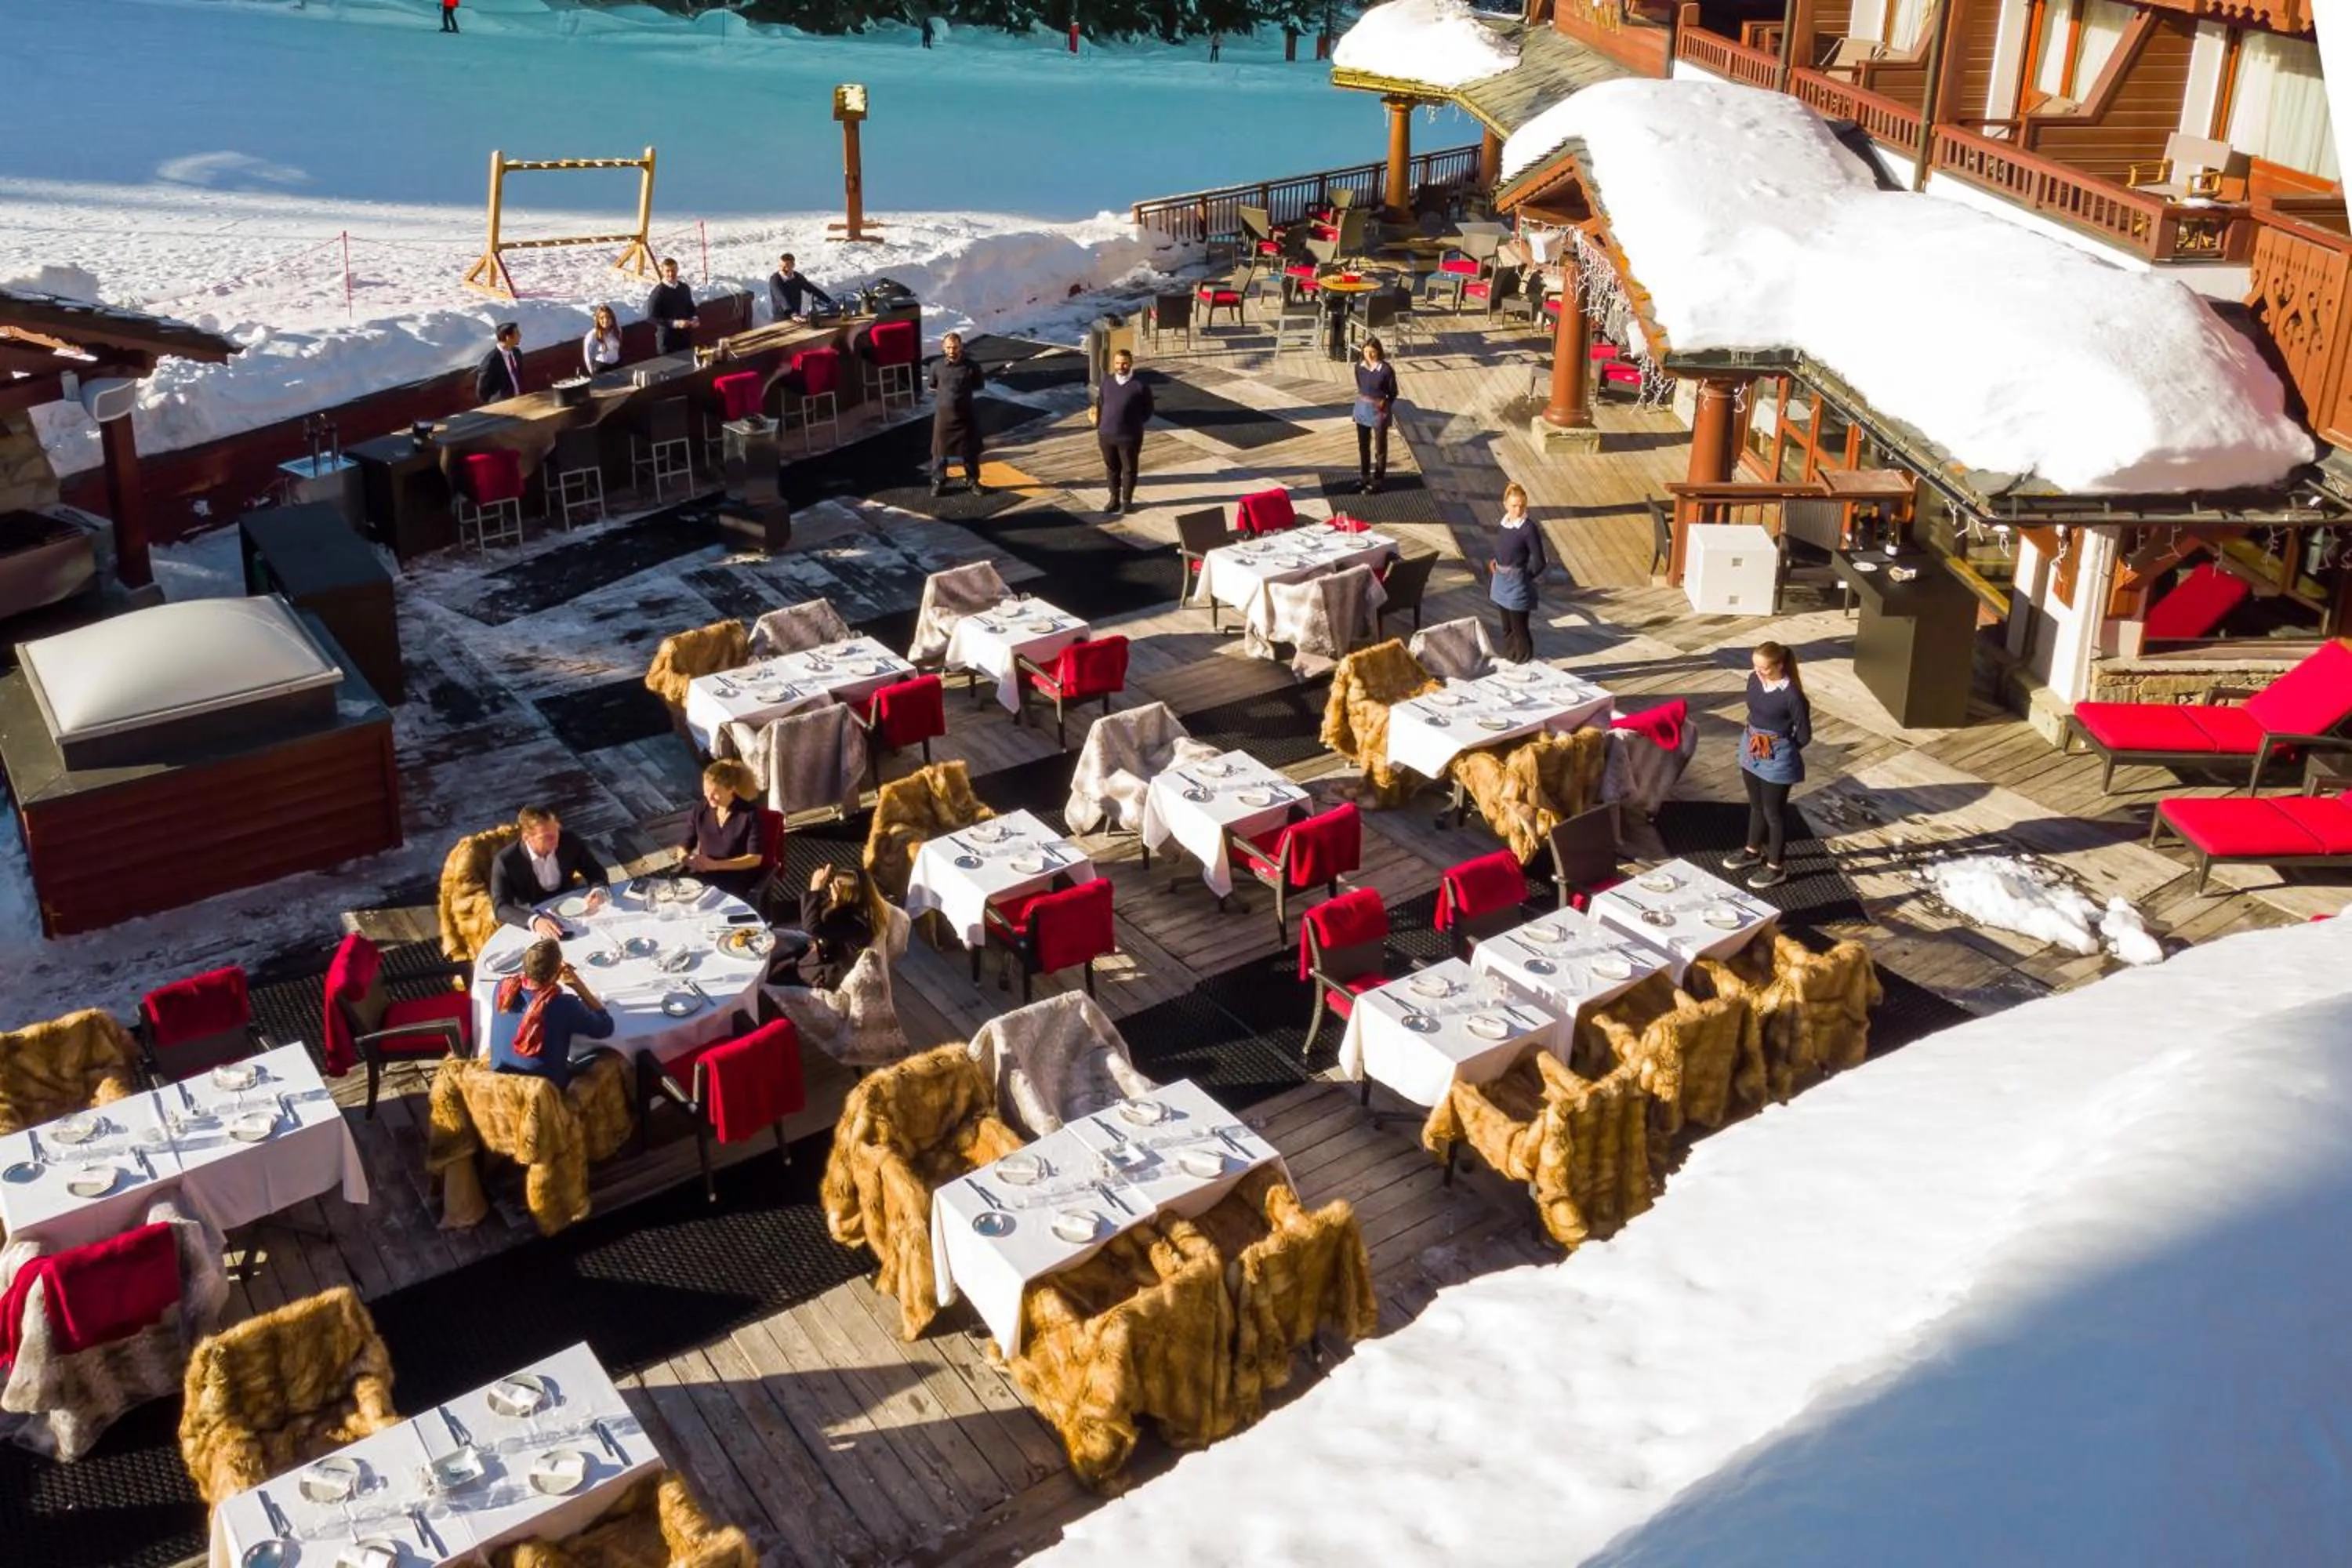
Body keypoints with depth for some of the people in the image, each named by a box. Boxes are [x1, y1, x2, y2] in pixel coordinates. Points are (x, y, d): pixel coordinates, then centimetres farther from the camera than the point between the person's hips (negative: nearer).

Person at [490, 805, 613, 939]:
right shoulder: (506, 860, -17)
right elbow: (501, 908, -22)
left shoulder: (570, 842, -10)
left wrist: (598, 891, -23)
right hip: (530, 927, -2)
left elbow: (597, 872, 1)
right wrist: (534, 921, -40)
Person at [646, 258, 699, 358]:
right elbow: (651, 318, -16)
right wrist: (674, 323, -24)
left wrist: (695, 318, -3)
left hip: (685, 335, 6)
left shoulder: (684, 288, 5)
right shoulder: (657, 293, -13)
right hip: (667, 337, -6)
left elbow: (691, 308, 20)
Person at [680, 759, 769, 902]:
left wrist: (715, 865, -20)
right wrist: (686, 858, -13)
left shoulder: (749, 814, -8)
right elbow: (684, 846, 13)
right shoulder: (699, 811, 5)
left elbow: (755, 858, -11)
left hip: (736, 878, -5)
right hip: (704, 875, 5)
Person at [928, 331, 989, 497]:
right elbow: (933, 388, 10)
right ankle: (938, 482, 23)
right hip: (943, 414, 1)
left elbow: (979, 387, 4)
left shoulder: (972, 366, -11)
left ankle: (972, 482, 27)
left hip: (966, 414, -1)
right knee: (940, 450, 8)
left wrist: (962, 393, 0)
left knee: (970, 451, 11)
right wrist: (945, 396, 3)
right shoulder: (936, 366, -6)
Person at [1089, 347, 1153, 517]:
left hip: (1129, 436, -4)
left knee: (1129, 469, 9)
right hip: (1106, 434, 4)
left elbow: (1148, 410, 0)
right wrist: (1099, 422, 7)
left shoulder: (1140, 385, -9)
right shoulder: (1106, 381, 4)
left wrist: (1135, 423, -2)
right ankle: (1114, 499, 28)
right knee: (1111, 469, 14)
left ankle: (1127, 501, 23)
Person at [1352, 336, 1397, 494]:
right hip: (1362, 408, 5)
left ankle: (1377, 480, 19)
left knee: (1380, 446, 8)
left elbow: (1393, 393, -7)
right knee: (1363, 445, 16)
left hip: (1379, 410, -5)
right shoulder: (1359, 367, -4)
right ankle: (1363, 476, 32)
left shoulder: (1386, 370, -18)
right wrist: (1362, 402, 14)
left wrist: (1384, 405, -9)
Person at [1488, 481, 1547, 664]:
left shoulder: (1529, 529, -17)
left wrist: (1523, 575, -3)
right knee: (1507, 628, 18)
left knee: (1519, 628, 1)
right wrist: (1494, 563, 1)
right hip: (1501, 583, 7)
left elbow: (1539, 562, -13)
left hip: (1517, 585, -7)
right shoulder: (1503, 524, 3)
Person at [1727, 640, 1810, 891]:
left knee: (1774, 812, 8)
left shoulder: (1792, 695, -25)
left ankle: (1776, 867, 23)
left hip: (1777, 760, -7)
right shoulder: (1754, 681, -5)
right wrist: (1752, 738, 12)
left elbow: (1804, 736, -14)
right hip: (1751, 753, 7)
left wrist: (1780, 750, -3)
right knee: (1756, 806, 25)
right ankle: (1753, 851, 44)